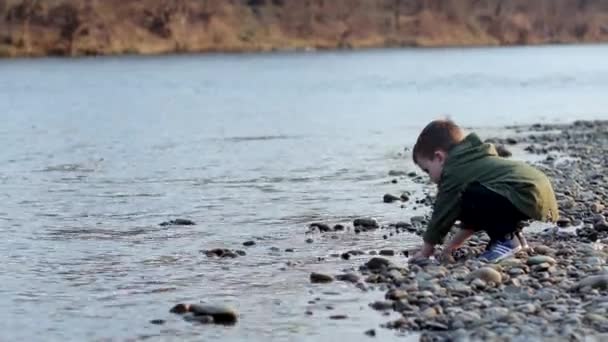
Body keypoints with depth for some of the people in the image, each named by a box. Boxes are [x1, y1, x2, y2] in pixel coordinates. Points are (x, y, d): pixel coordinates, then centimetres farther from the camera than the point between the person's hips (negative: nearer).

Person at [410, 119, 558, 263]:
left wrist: (426, 249, 15)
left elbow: (443, 214, 3)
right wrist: (455, 242, 35)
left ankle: (506, 240, -5)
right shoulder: (476, 162, 27)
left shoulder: (454, 172, -4)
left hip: (528, 196, -11)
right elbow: (475, 210, 34)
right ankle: (513, 233, 17)